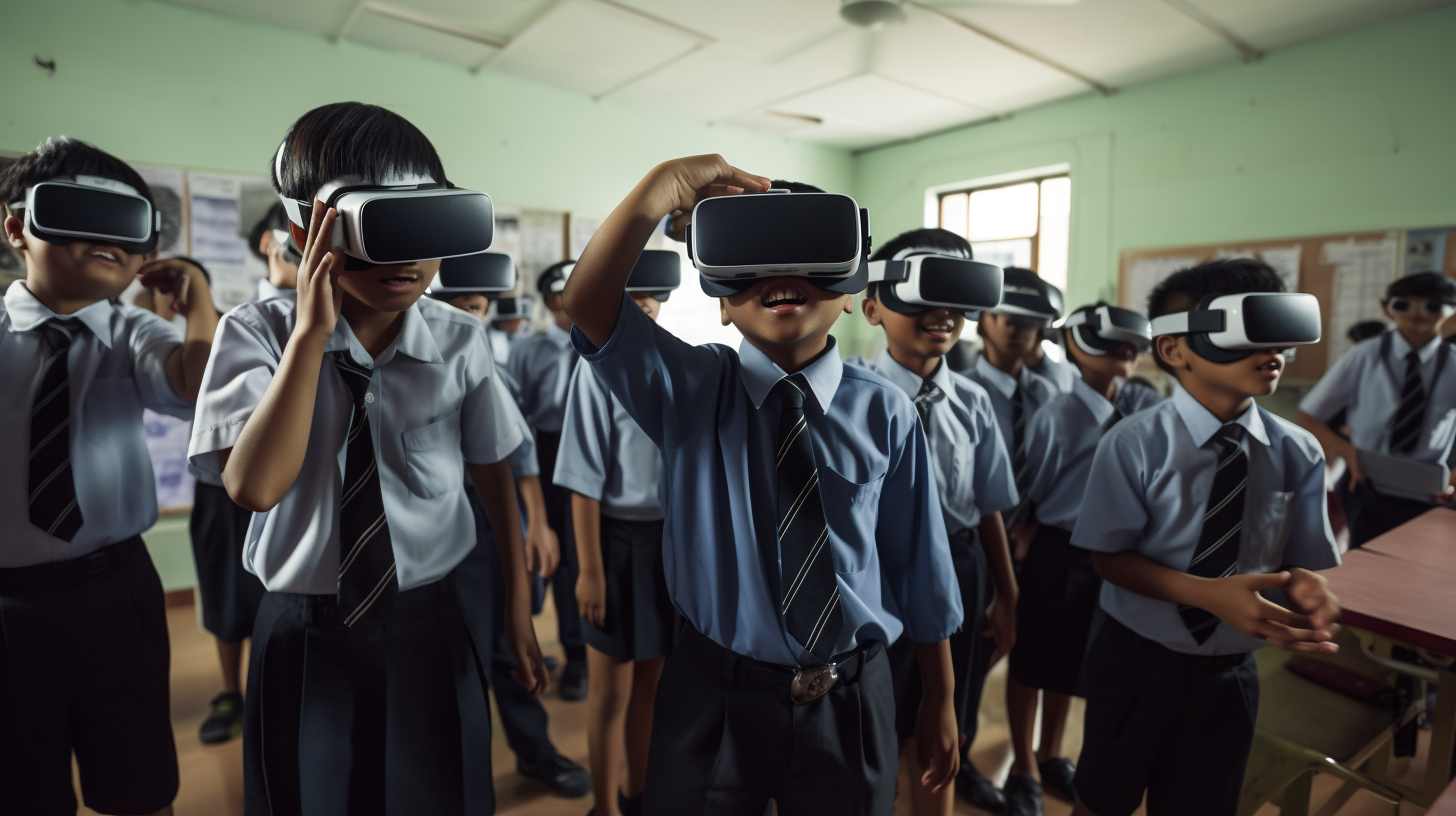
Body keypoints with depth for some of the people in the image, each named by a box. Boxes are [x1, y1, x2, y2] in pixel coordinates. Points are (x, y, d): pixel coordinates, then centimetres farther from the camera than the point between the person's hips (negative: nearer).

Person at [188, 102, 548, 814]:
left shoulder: (459, 341, -10)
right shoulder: (257, 333, -11)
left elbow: (493, 474, -3)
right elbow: (254, 486, -24)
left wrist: (519, 610, 3)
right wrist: (311, 332, -28)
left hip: (427, 624, 1)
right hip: (302, 630, 0)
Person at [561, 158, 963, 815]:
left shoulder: (883, 412, -8)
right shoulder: (688, 390, -8)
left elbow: (919, 565, -1)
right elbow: (586, 305, -23)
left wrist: (939, 704, 8)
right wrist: (662, 189, -36)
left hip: (850, 703, 1)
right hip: (714, 694, 0)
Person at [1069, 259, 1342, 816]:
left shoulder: (1298, 454, -8)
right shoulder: (1134, 445, -20)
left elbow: (1297, 560, -2)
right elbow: (1110, 557, -16)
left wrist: (1301, 585, -25)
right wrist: (1210, 594, -28)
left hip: (1230, 673, 3)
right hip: (1135, 661, -3)